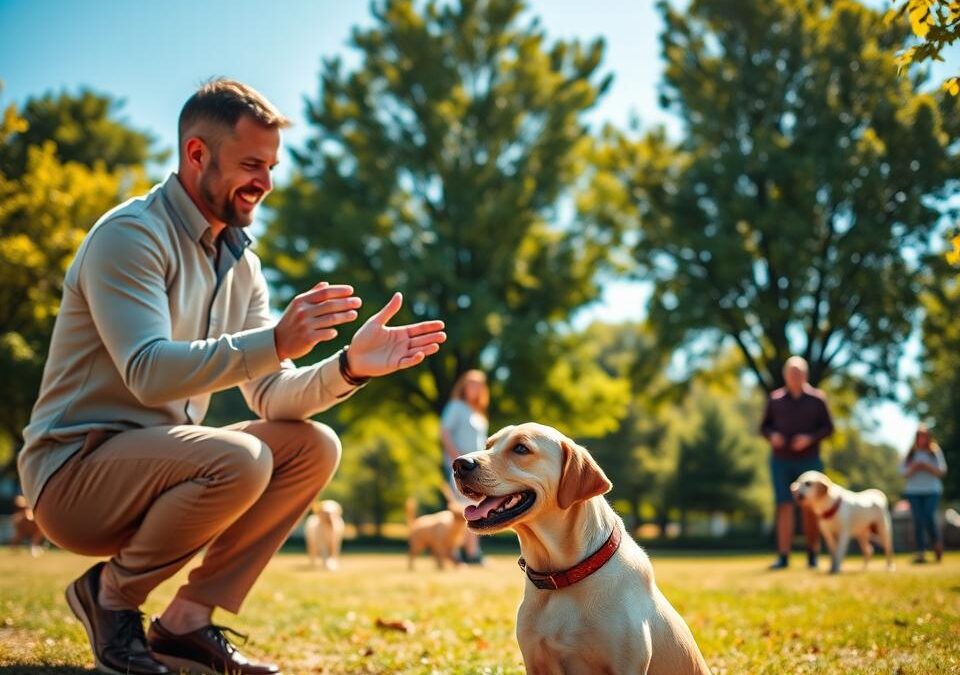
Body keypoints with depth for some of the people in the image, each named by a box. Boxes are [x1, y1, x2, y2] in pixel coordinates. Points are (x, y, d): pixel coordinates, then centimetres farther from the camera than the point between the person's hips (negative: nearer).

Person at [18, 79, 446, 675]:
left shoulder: (240, 263, 10)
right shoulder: (130, 235, -15)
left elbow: (272, 396, 3)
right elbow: (150, 373, -29)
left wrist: (350, 366, -16)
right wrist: (274, 341, -40)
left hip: (160, 467, 8)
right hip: (75, 474, -8)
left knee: (315, 447, -6)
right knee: (238, 460, -32)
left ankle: (188, 620, -3)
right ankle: (111, 593, -6)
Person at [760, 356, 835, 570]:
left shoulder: (817, 398, 1)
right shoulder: (775, 399, 5)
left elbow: (828, 427, 1)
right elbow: (764, 426, 9)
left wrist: (810, 438, -17)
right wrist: (772, 436, -14)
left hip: (809, 461, -1)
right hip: (781, 461, 1)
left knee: (810, 508, 3)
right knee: (784, 507, -6)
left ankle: (812, 554, 17)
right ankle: (783, 556, -7)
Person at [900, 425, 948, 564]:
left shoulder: (935, 451, 7)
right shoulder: (910, 453, 11)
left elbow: (941, 470, 2)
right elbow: (903, 472, 8)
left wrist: (927, 467, -12)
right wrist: (913, 468, -11)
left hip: (932, 491, -2)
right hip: (913, 491, 2)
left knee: (929, 518, -14)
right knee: (918, 521, -4)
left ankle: (937, 544, 12)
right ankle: (921, 553, -3)